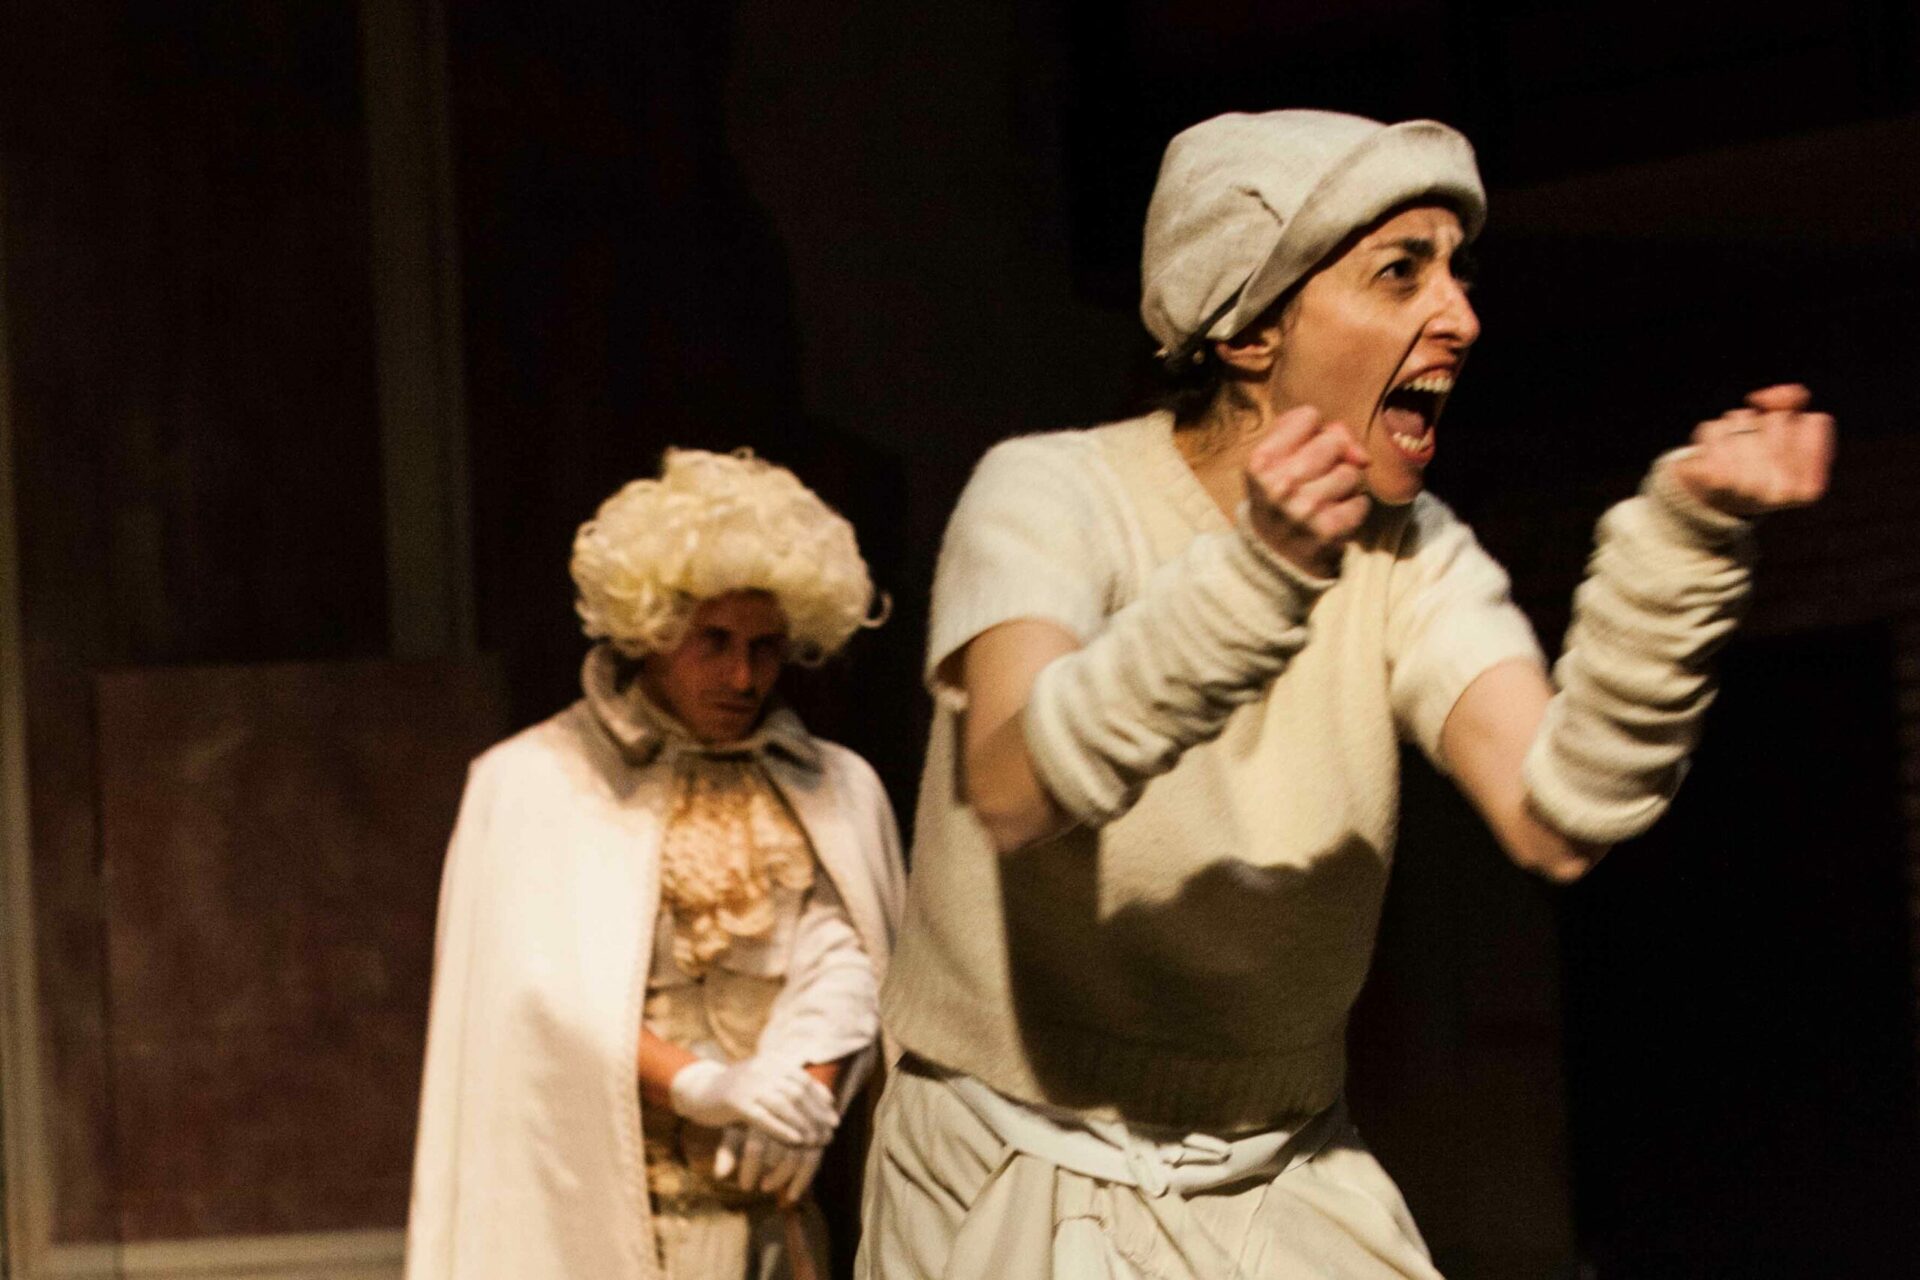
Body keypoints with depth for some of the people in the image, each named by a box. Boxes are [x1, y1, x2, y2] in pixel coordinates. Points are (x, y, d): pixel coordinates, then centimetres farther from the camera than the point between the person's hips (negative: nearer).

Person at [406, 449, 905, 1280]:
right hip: (601, 1205, -3)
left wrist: (806, 1087, -19)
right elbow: (547, 992, -6)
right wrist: (697, 1086, -19)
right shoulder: (533, 784, 4)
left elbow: (847, 963, 1)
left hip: (779, 1210, 3)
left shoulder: (836, 791, 13)